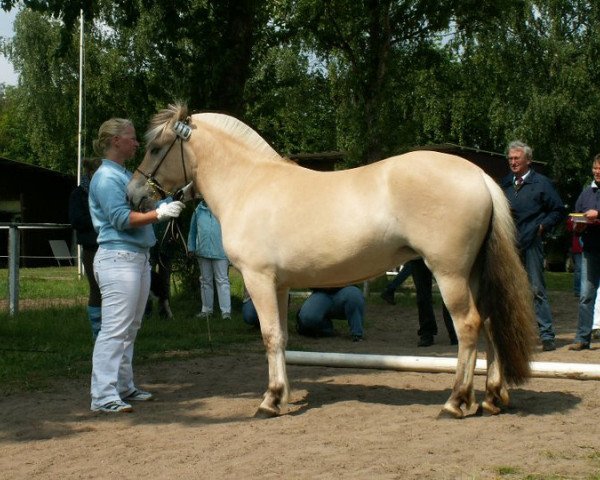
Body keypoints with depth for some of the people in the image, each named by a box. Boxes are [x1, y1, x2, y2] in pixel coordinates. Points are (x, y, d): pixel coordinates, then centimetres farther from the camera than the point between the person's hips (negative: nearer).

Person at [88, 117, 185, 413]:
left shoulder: (126, 175, 17)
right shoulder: (106, 177, -11)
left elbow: (142, 207, 24)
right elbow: (121, 218, -19)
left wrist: (173, 200, 13)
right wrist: (160, 214, -19)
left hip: (139, 256, 10)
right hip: (118, 258, -10)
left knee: (130, 329, 13)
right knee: (115, 329, -11)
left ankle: (124, 387, 21)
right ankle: (103, 396, -9)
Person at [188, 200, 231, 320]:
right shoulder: (198, 210, 6)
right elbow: (193, 230, 12)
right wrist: (191, 248, 9)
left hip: (220, 251, -4)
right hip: (202, 251, 4)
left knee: (222, 280, -3)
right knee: (206, 281, 14)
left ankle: (226, 310, -3)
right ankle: (206, 309, 23)